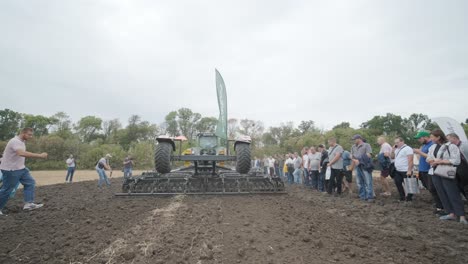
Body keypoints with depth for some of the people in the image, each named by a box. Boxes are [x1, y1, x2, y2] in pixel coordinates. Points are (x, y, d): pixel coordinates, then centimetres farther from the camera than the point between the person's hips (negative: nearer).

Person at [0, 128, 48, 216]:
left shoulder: (21, 141, 9)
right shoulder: (15, 141, -24)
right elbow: (22, 153, -42)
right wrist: (40, 155, -44)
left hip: (20, 168, 9)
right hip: (10, 170, -9)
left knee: (30, 182, 2)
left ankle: (28, 203, 1)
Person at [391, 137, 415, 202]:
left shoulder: (407, 149, -12)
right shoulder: (397, 149, 14)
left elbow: (410, 160, -18)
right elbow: (392, 157, 19)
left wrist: (409, 170, -23)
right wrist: (393, 150, 3)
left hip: (406, 171, -8)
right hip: (397, 171, 9)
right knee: (398, 184, 11)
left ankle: (409, 198, 14)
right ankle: (402, 197, 22)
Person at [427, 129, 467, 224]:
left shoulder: (451, 146, -9)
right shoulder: (432, 147, 12)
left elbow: (456, 161, -15)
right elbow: (428, 158, 15)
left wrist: (440, 161, -15)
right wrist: (434, 161, -6)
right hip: (435, 174, 7)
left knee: (453, 194, -5)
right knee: (442, 194, 9)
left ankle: (462, 216, 1)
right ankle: (451, 214, 17)